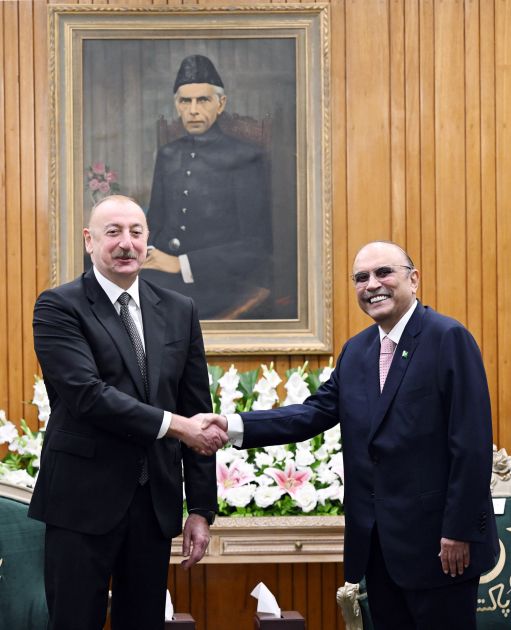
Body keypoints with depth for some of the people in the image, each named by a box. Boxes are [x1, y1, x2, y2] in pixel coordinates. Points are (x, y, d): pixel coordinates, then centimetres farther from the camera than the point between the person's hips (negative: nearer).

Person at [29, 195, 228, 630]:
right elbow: (86, 394, -17)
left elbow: (197, 412, 9)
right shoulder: (58, 308, -4)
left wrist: (201, 509, 6)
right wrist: (172, 424, -18)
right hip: (83, 501, -4)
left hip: (155, 503, 4)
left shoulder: (179, 312, 10)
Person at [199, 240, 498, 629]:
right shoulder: (356, 350, 13)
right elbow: (316, 413, 5)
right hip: (377, 539, 7)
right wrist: (234, 426, -8)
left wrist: (460, 531, -16)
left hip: (435, 538, -7)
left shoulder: (449, 338, -9)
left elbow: (471, 442, -14)